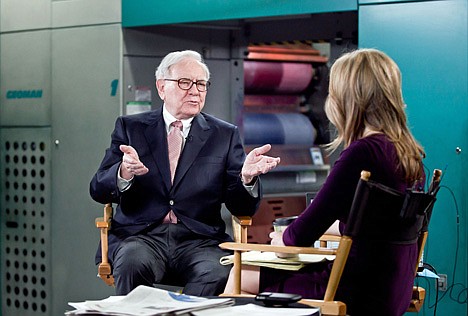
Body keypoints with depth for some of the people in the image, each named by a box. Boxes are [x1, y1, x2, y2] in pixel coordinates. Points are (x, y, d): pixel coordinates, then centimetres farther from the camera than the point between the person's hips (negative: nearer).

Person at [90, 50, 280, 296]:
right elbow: (98, 191, 4)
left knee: (217, 275, -32)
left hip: (199, 241, 0)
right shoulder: (130, 127, 13)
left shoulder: (225, 135, 14)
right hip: (140, 236, 0)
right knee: (134, 264, -34)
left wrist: (246, 177, -14)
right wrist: (124, 173, -19)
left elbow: (242, 208, 8)